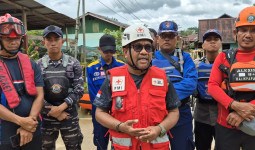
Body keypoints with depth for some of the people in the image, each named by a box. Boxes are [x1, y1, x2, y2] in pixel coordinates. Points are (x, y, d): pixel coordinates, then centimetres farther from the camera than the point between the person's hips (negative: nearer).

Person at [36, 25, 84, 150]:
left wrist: (61, 108, -14)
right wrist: (54, 111, -9)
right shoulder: (38, 66, 0)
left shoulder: (73, 64, -1)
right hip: (46, 117, 1)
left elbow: (79, 90, -4)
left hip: (69, 114, 0)